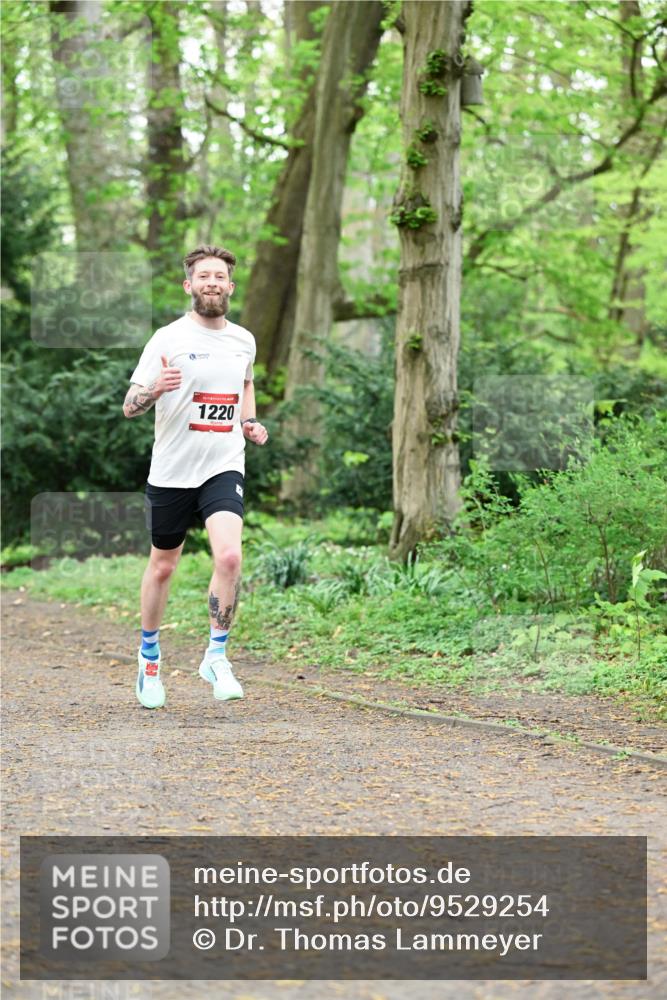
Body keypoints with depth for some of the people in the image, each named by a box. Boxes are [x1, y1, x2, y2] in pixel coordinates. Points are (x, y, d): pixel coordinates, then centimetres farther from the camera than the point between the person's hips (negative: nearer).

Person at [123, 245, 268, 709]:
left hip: (224, 467, 2)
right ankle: (150, 655, 34)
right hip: (171, 471, -2)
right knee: (163, 566, 11)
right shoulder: (169, 339, -7)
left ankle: (217, 656, -6)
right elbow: (129, 406, -8)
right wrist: (155, 390, -30)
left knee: (229, 555, -20)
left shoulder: (244, 340, 6)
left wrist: (249, 421, 11)